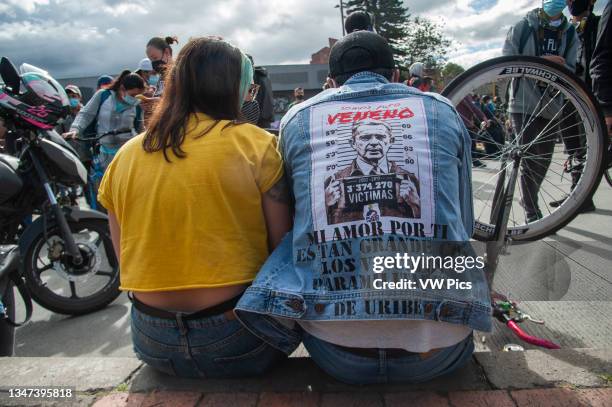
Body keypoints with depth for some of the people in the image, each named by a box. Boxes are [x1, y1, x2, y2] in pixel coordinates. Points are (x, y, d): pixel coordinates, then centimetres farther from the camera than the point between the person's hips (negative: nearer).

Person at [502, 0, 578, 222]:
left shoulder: (570, 34, 10)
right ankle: (531, 212, 5)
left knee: (544, 160, 11)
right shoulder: (522, 27, 0)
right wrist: (540, 61, -19)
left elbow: (569, 70, 5)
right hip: (523, 104, -4)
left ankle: (529, 199, 34)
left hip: (551, 106, 5)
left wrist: (558, 68, -17)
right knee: (530, 160, -6)